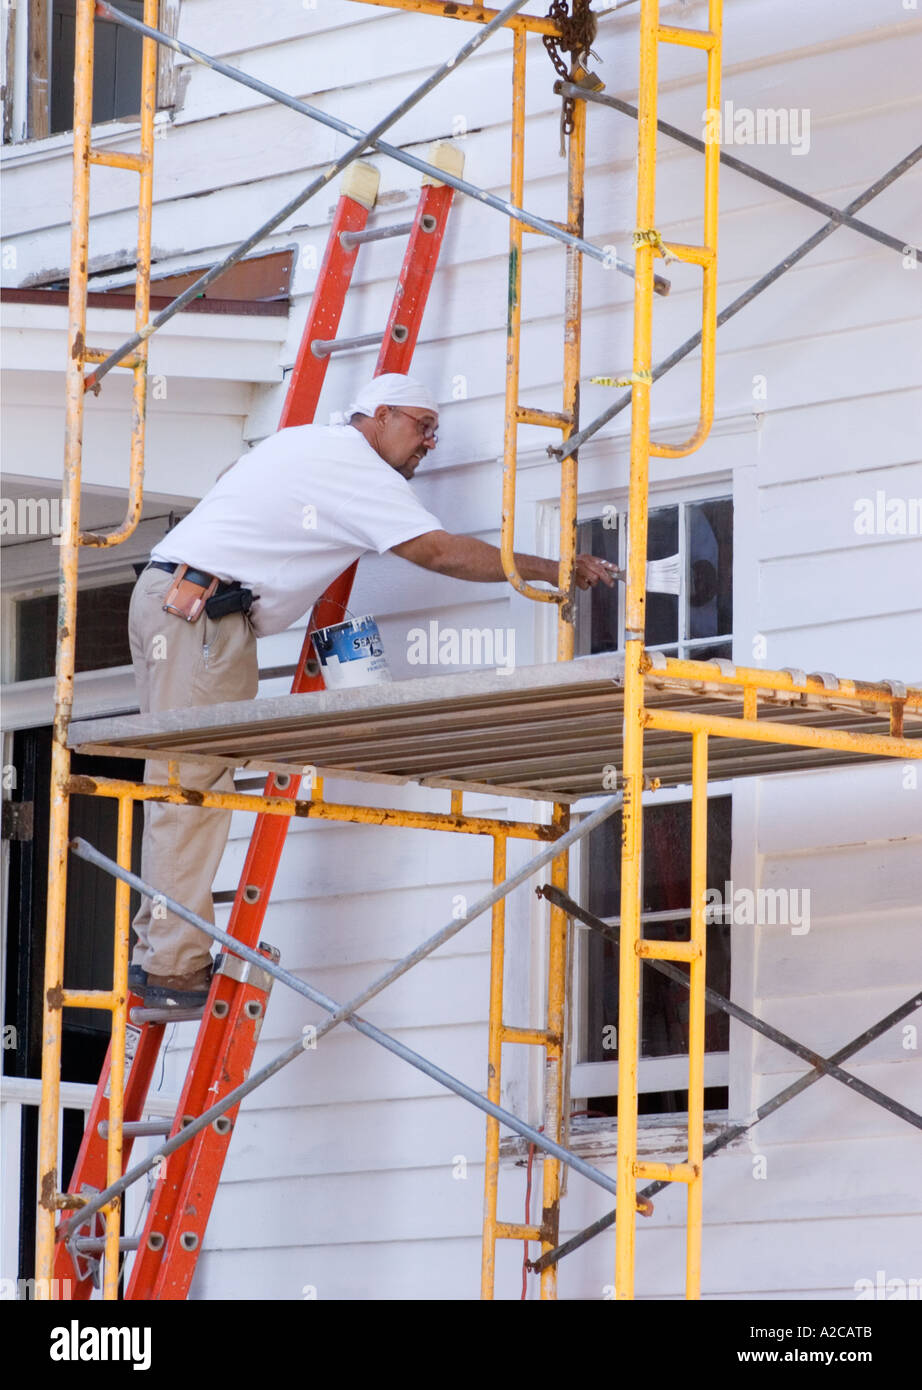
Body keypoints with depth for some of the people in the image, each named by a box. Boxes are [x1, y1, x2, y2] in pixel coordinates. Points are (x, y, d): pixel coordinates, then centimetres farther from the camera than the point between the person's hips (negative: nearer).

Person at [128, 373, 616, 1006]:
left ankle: (157, 951, 8)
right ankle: (175, 968, -15)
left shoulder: (303, 440, 23)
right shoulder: (355, 467, -6)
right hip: (200, 606, -10)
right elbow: (440, 551, -12)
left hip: (167, 596, 10)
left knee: (181, 786, 9)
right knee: (192, 788, -12)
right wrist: (548, 569, -5)